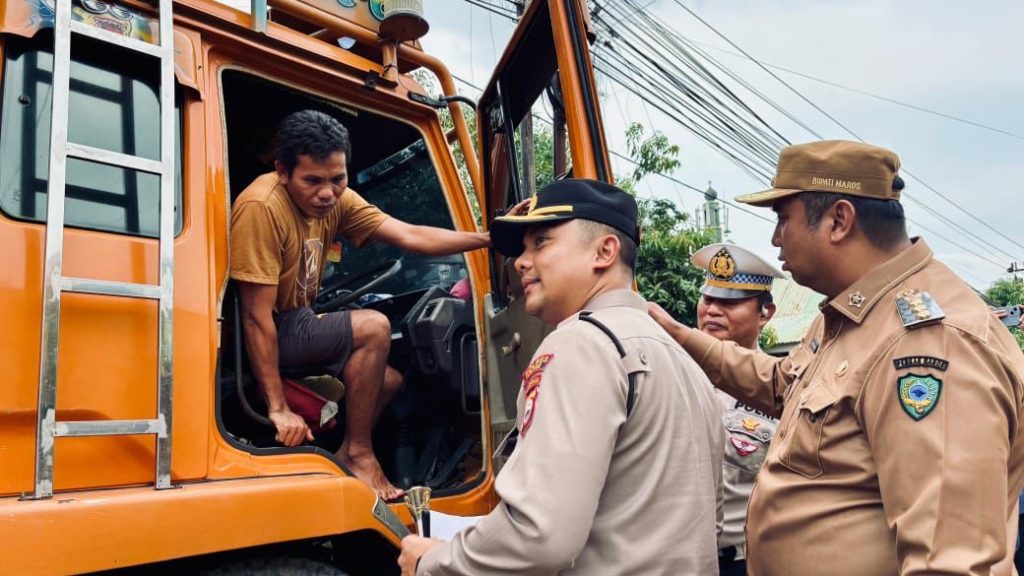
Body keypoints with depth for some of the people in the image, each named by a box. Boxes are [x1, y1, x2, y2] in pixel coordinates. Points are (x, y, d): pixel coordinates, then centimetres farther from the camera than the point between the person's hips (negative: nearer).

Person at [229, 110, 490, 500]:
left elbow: (412, 237, -11)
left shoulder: (336, 200, -5)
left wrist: (491, 237, -21)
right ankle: (358, 453, -8)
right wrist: (278, 408, -25)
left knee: (388, 381, 8)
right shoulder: (262, 207, -27)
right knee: (373, 328, -21)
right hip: (260, 338, -8)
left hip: (295, 325, 8)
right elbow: (257, 317, -27)